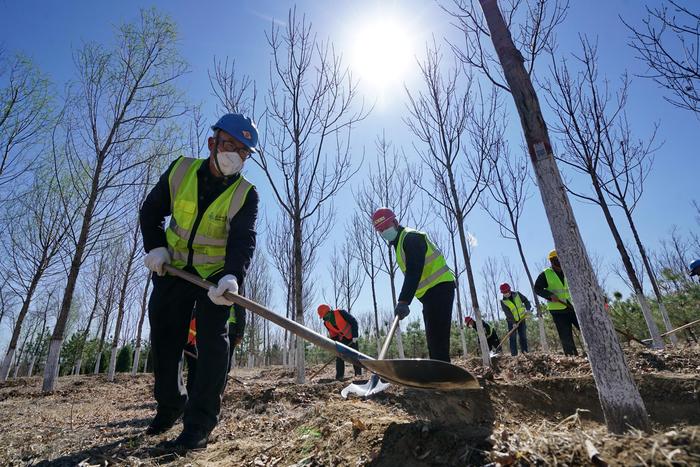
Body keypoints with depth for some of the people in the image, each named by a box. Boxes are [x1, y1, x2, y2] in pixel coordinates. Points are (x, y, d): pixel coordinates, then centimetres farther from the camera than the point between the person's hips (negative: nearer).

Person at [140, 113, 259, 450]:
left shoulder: (246, 194, -16)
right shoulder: (180, 170, -7)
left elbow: (243, 241, -28)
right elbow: (151, 211, 5)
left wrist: (232, 276, -45)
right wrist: (154, 247, -8)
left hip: (217, 274, -3)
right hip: (173, 269, 4)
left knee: (212, 340, -12)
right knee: (163, 337, 12)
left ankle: (199, 422, 0)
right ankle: (170, 404, 34)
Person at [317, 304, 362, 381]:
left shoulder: (340, 313, -26)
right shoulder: (326, 323, -8)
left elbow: (354, 322, -21)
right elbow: (333, 335, 4)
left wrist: (355, 335, -23)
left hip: (351, 337, -4)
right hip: (341, 339, 4)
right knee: (339, 357, -4)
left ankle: (358, 374, 9)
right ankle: (339, 377, -1)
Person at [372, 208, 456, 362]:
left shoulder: (411, 237, -12)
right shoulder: (399, 243, 19)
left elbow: (414, 272, -25)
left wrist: (403, 301, -33)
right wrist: (404, 300, 15)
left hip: (439, 288, -11)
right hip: (430, 292, 11)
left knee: (437, 339, -15)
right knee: (432, 339, 12)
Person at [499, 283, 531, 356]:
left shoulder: (517, 295, -4)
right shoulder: (503, 302, -12)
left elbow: (526, 301, 3)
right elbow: (507, 313, -18)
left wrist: (528, 309, -14)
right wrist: (513, 322, -26)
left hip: (521, 319, 2)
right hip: (512, 321, -2)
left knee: (523, 336, 4)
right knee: (512, 337, -6)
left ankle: (525, 352, 11)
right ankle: (514, 354, -3)